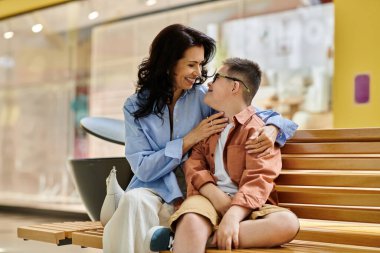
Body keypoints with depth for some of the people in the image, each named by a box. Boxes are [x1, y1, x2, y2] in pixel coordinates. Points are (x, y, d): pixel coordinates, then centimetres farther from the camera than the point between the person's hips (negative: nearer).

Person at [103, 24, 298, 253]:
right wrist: (190, 139, -12)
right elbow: (143, 169, -5)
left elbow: (258, 113, 7)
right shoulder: (135, 107, 4)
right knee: (134, 201, -35)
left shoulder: (204, 97, 4)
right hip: (154, 189, 1)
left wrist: (271, 130, -18)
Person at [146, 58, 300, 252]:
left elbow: (258, 180, -11)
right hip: (209, 198, 2)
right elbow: (194, 165, 8)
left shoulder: (259, 130, 4)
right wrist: (217, 197, -13)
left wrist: (232, 216, -30)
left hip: (244, 207, -1)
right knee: (191, 221, -36)